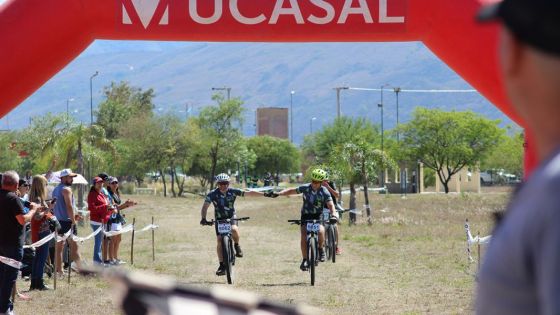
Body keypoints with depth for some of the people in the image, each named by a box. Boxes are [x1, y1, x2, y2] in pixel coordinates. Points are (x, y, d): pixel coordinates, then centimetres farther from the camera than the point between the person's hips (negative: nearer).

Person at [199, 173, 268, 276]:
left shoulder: (232, 191, -14)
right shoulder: (213, 194, -16)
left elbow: (248, 193, -14)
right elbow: (205, 206, -19)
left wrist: (264, 194, -18)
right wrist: (203, 219, -36)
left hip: (231, 217, -1)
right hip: (219, 219, 1)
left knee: (234, 230, -33)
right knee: (219, 241, -7)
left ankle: (237, 246, -4)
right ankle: (222, 265, 2)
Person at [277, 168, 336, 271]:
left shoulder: (324, 192, -15)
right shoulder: (305, 188, -9)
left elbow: (330, 205, -24)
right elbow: (292, 191, 2)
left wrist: (333, 215, -43)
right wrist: (278, 193, -9)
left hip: (317, 216, -2)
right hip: (306, 215, 2)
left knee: (321, 231, -31)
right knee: (303, 237, -15)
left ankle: (321, 249, -2)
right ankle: (305, 260, -1)